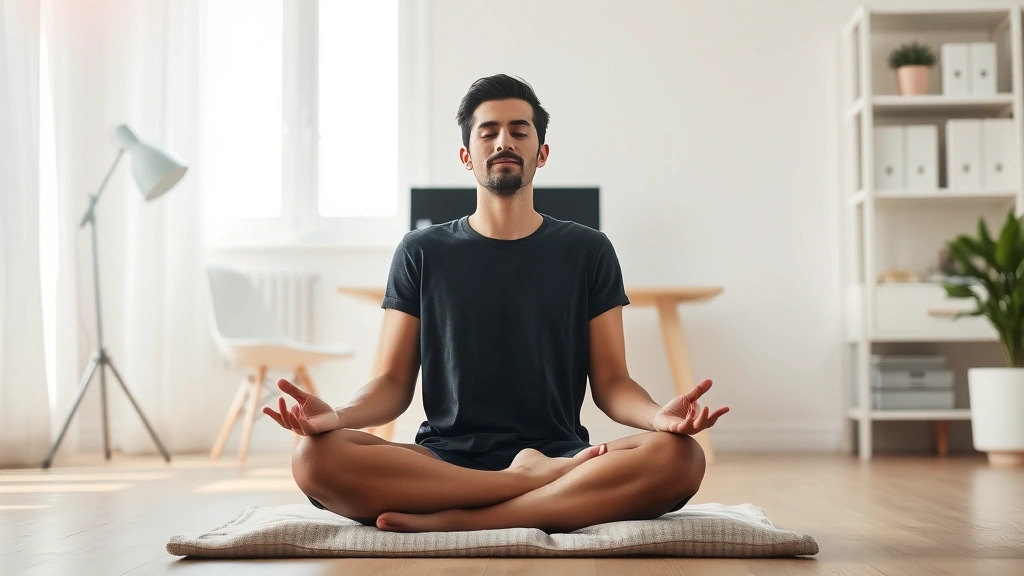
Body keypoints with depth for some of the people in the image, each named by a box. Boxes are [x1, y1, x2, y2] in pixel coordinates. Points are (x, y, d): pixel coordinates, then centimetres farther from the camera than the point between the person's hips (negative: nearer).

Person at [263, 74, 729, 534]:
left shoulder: (588, 252, 11)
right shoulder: (422, 253, 11)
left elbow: (611, 382, 7)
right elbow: (394, 382, 7)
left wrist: (657, 415, -18)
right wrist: (336, 416, -17)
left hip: (561, 455, 0)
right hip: (444, 459, 0)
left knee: (679, 457, -31)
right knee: (315, 457, -29)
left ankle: (454, 522, -27)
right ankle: (535, 480, -21)